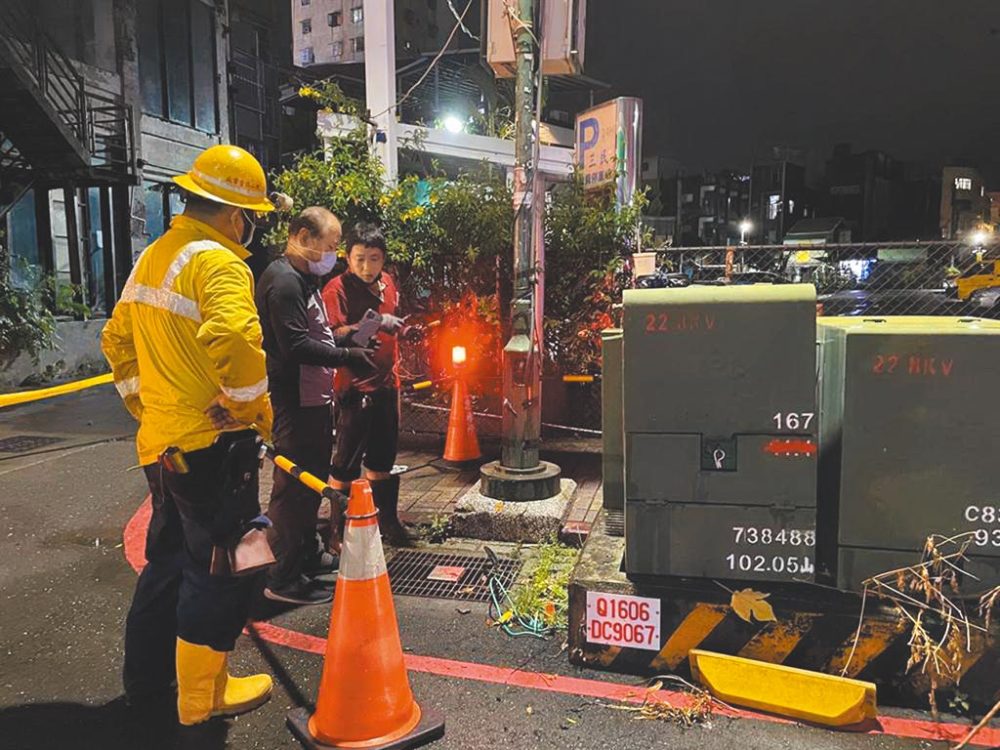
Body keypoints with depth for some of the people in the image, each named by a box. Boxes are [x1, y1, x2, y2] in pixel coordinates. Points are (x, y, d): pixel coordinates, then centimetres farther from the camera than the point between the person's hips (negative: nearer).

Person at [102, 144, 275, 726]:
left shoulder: (152, 258, 13)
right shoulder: (219, 262, -16)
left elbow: (117, 340, 19)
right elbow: (234, 340, -33)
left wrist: (146, 405, 21)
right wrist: (256, 412, -19)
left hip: (161, 440, 9)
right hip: (213, 444, -9)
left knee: (169, 557, 22)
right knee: (219, 567, 5)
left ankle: (147, 677, 36)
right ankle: (203, 695, 19)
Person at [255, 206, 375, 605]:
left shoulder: (304, 279, 16)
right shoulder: (283, 281, -17)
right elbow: (296, 345, -25)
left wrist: (350, 344, 7)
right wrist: (346, 356, -19)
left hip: (314, 397, 11)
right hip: (294, 402, -11)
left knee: (313, 476, 21)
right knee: (293, 485, -3)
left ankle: (307, 552, 37)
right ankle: (283, 578, 8)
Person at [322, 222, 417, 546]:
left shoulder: (386, 282, 9)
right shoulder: (337, 289, -13)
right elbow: (334, 335, -26)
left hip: (386, 383, 7)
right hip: (354, 386, -7)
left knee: (382, 458, 18)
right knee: (346, 462, 0)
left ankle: (386, 520, 32)